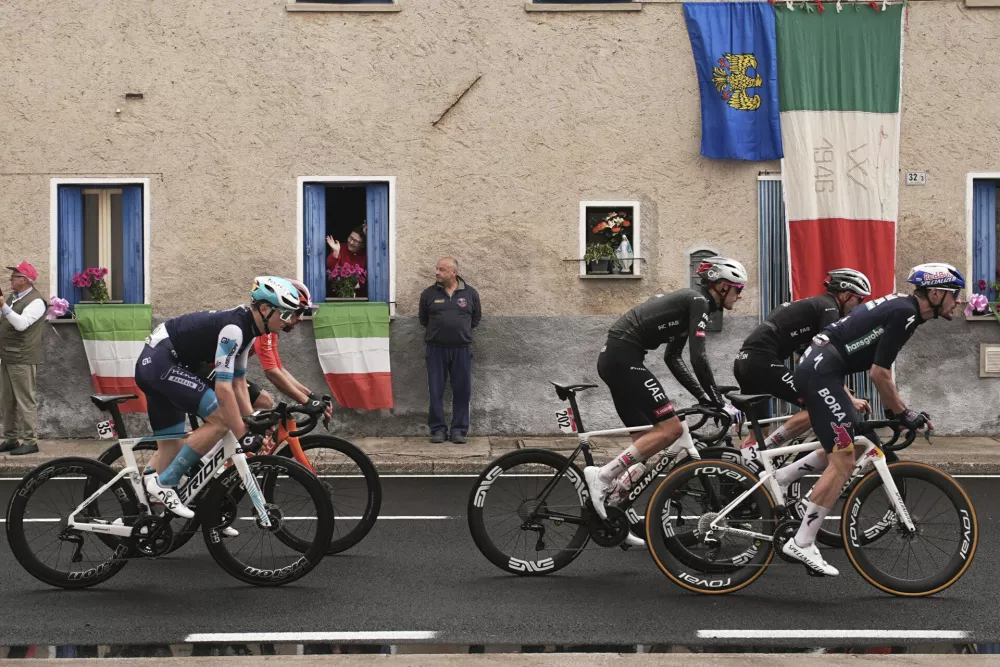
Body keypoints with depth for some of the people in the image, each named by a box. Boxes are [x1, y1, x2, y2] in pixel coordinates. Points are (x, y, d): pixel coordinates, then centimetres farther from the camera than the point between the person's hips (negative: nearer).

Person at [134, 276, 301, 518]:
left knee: (171, 448, 12)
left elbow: (238, 383, 15)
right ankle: (164, 483, -11)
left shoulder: (247, 328, 8)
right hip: (160, 362, -10)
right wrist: (243, 434, -21)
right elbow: (223, 387, -25)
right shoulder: (234, 328, -22)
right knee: (220, 419, -16)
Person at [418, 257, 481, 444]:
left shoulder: (470, 293, 3)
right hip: (436, 349, 0)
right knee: (435, 392, 1)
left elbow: (476, 318, 13)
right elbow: (423, 320, 13)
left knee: (462, 391, 2)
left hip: (462, 349, 0)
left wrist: (462, 331, 11)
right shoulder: (428, 294, 2)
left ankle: (459, 429, 10)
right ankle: (438, 429, 9)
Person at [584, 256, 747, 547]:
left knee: (646, 441, 10)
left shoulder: (688, 302, 21)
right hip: (624, 358, -10)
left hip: (614, 359, 10)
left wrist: (703, 397, 18)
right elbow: (699, 358, -17)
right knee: (671, 429, -11)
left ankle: (613, 512, 10)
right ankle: (602, 475, -13)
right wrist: (718, 402, -10)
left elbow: (672, 357, 22)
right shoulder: (698, 302, -7)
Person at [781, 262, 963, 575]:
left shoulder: (901, 307, 16)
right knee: (843, 462, -10)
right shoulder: (906, 314, -14)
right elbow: (879, 373, -15)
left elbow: (882, 368, 22)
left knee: (860, 446, 14)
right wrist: (902, 413, -3)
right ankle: (801, 543, -9)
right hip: (822, 372, -10)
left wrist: (897, 409, 20)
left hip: (818, 368, 10)